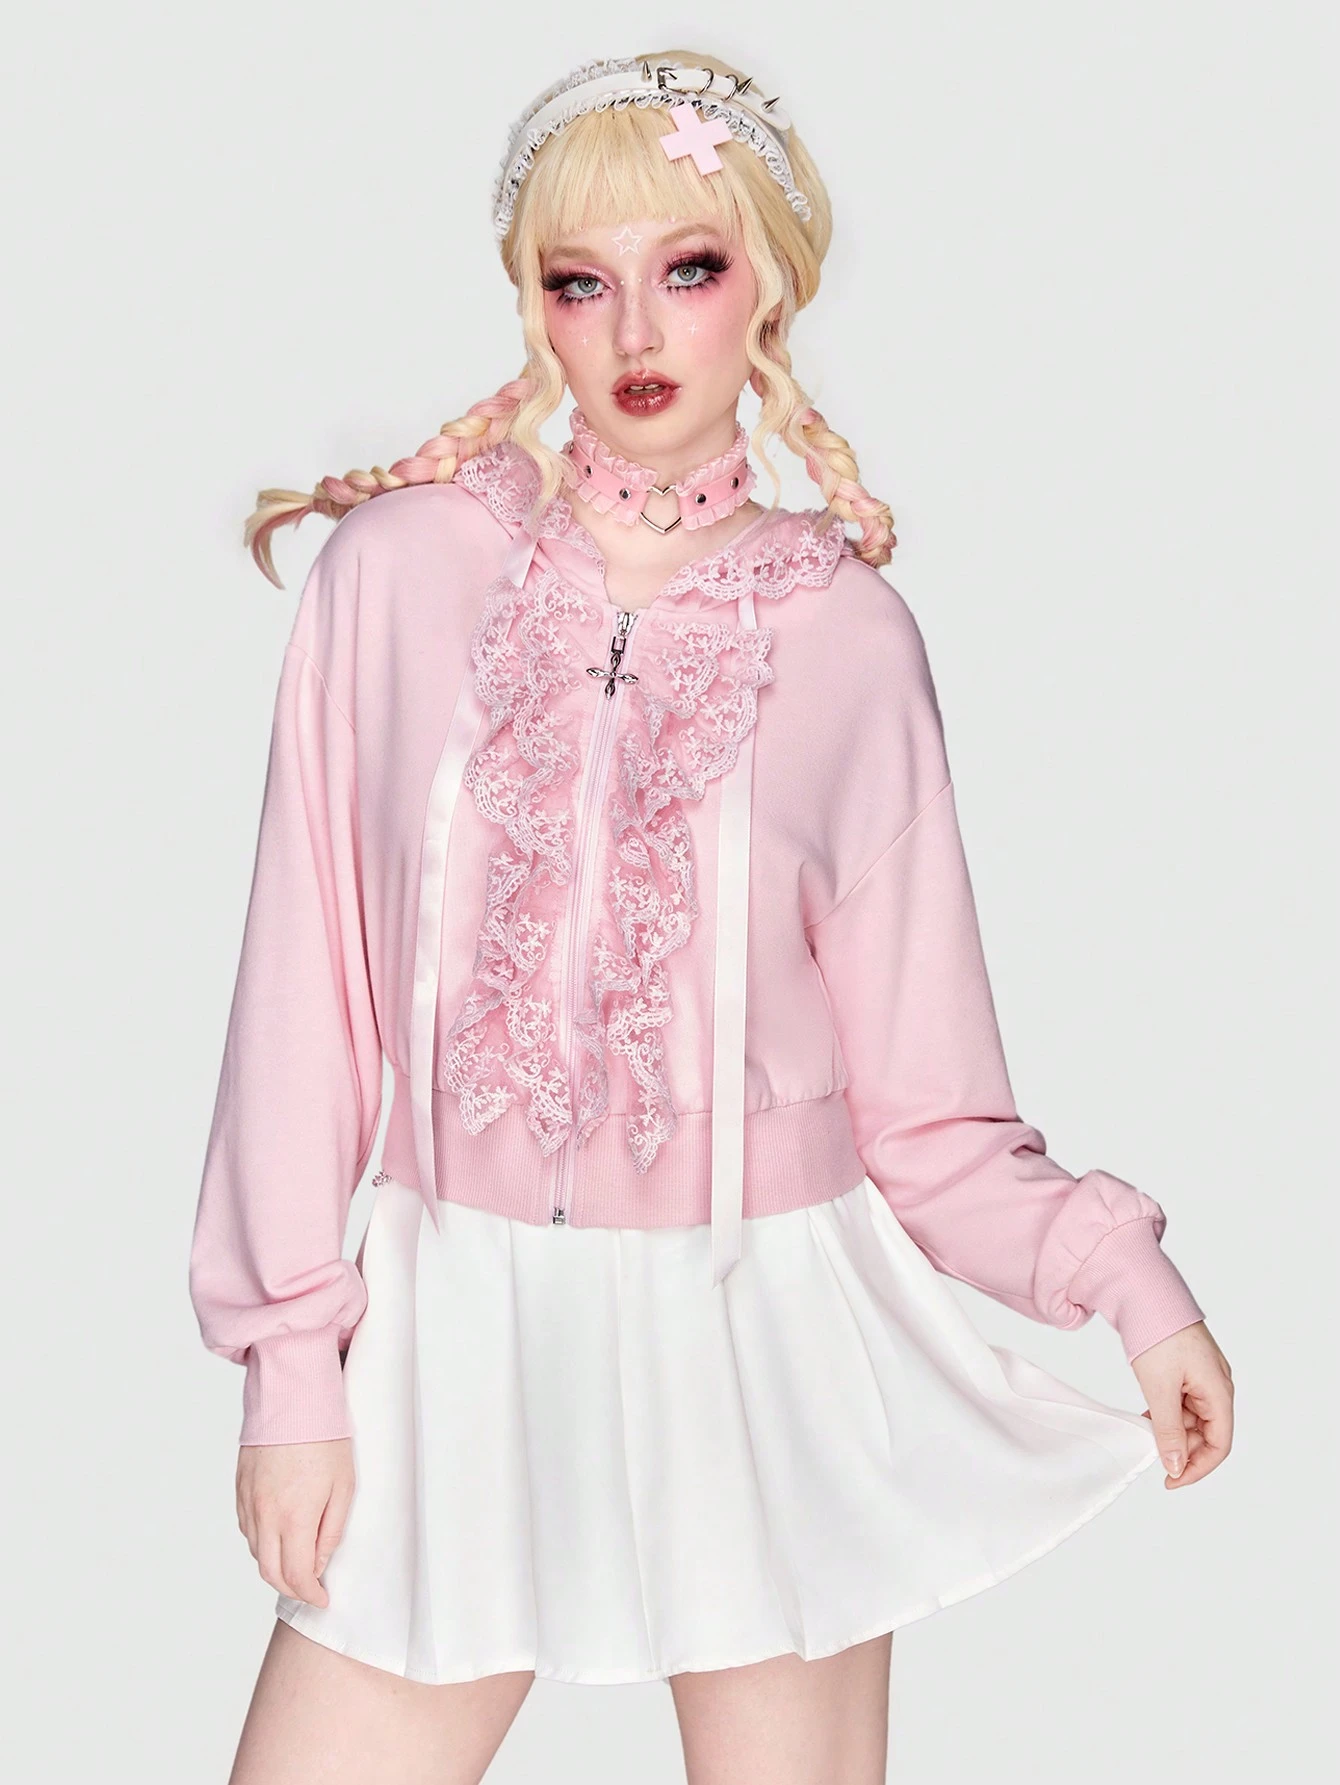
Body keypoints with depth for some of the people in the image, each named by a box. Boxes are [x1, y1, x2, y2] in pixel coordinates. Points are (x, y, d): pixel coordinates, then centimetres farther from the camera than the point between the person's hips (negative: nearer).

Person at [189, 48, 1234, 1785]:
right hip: (471, 1323, 1)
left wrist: (1114, 1266, -16)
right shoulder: (405, 566, -4)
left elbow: (918, 1099, -2)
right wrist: (293, 1363, -2)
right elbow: (310, 990, -1)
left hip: (767, 1325, 0)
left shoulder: (846, 631, -3)